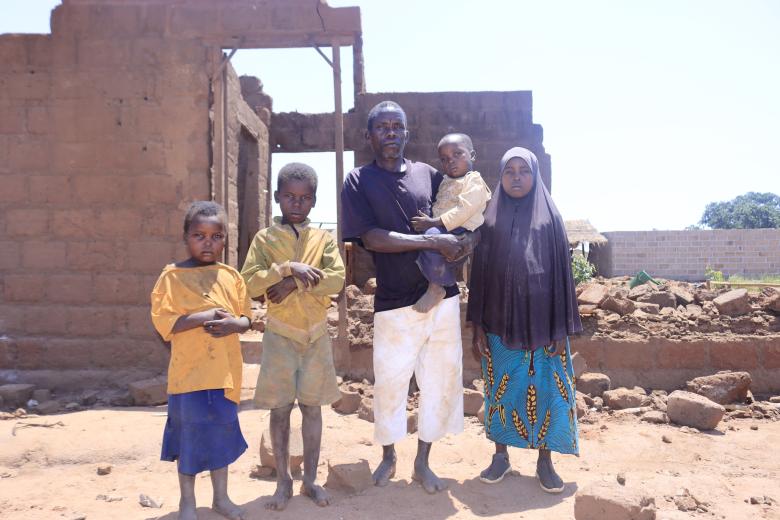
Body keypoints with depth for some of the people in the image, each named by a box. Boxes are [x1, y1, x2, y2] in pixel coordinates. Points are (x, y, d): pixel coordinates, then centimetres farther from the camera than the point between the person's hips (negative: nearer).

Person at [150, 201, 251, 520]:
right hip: (189, 371, -3)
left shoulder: (231, 276, 4)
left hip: (224, 371, 4)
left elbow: (246, 317, 8)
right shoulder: (172, 276, -7)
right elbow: (162, 321, -12)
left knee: (222, 432, 14)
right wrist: (201, 317, -22)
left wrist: (233, 324, -14)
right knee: (190, 434, 7)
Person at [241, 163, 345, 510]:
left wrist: (294, 284, -19)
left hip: (316, 334, 1)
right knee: (280, 409, 7)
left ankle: (310, 479, 23)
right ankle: (283, 481, 22)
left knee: (312, 407, 9)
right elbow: (250, 283, -12)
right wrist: (288, 268, -23)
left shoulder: (323, 238, 2)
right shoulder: (264, 238, 0)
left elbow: (337, 279, -12)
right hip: (280, 335, -1)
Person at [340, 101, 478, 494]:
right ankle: (388, 457, 33)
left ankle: (422, 462, 29)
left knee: (441, 380, 9)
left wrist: (467, 238, -9)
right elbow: (371, 238, -12)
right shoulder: (359, 181, 1)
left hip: (442, 296, 3)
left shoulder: (429, 174, 9)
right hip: (395, 302, -3)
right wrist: (434, 242, -18)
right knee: (390, 382, 7)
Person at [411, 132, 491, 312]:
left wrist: (435, 222, -24)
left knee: (432, 234, -35)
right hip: (441, 229, 9)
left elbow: (464, 209, -18)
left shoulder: (474, 181, -4)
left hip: (460, 231, -9)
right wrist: (427, 220, 8)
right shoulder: (446, 182, 25)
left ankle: (436, 288, -26)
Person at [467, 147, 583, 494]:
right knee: (501, 389, 8)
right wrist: (477, 327, -1)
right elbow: (479, 274, 3)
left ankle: (544, 461, 19)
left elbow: (561, 273, 0)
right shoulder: (491, 220, 4)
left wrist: (561, 329, -5)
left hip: (541, 321, -1)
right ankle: (501, 456, 23)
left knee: (545, 390, 3)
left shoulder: (550, 218, 1)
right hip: (500, 322, 1)